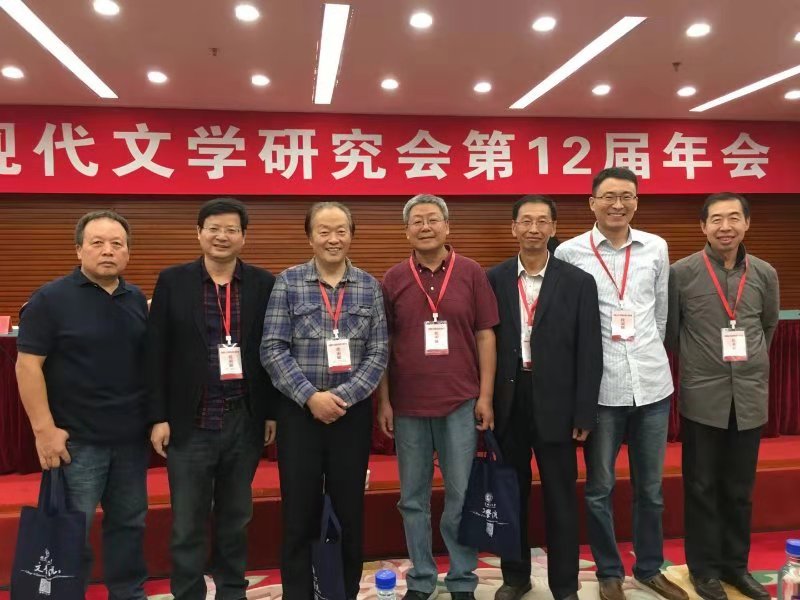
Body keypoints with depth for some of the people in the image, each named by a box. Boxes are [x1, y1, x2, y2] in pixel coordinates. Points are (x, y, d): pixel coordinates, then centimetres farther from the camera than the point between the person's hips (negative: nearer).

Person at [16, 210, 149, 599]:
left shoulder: (136, 300, 8)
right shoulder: (51, 299, -8)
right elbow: (28, 365, -11)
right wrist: (44, 429, -16)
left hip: (132, 436, 5)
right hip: (77, 440, -5)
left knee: (129, 524, 15)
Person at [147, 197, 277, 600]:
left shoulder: (263, 283, 2)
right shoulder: (172, 281, -1)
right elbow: (156, 354, -1)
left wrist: (273, 412, 3)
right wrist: (159, 417, -5)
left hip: (244, 422, 2)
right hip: (190, 423, -1)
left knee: (236, 520, 16)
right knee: (187, 525, 8)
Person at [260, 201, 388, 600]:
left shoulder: (369, 287, 3)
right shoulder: (288, 282, -2)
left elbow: (378, 353, -1)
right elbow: (272, 350, -6)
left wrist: (342, 396, -12)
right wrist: (310, 396, -14)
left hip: (353, 412, 2)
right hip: (299, 411, -1)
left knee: (350, 510, 11)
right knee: (299, 512, 6)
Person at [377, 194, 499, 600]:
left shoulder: (471, 272, 1)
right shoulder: (393, 278, 4)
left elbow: (485, 336, 1)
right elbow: (383, 344, 5)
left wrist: (485, 396, -3)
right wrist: (383, 401, 1)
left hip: (461, 403, -1)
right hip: (408, 405, 1)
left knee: (462, 496, 6)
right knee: (413, 498, 11)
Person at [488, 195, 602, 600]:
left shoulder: (579, 282, -2)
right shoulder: (494, 279, 1)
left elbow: (589, 353, -3)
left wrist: (584, 415, -6)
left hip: (555, 403, -1)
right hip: (506, 401, 2)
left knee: (560, 498, 10)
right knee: (510, 494, 15)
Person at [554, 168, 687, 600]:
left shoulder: (656, 248, 6)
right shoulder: (569, 253, -5)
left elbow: (661, 311, 15)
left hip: (652, 382, 3)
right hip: (601, 385, -3)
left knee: (650, 487, 15)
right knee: (600, 488, 10)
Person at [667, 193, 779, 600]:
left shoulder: (765, 274, 3)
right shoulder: (682, 273, -7)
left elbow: (769, 325, 19)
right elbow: (668, 330, 3)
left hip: (750, 397, 3)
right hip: (701, 397, -3)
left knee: (740, 488, 13)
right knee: (702, 487, 7)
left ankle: (736, 564, 29)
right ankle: (705, 567, 22)